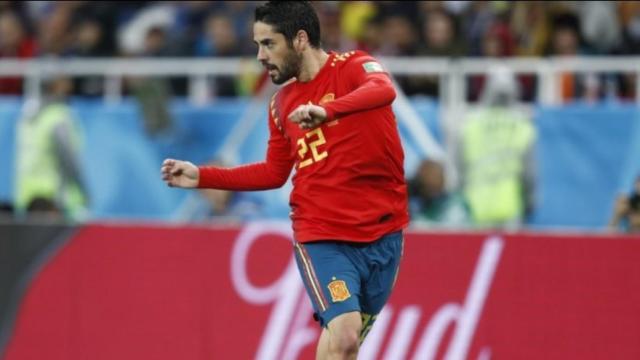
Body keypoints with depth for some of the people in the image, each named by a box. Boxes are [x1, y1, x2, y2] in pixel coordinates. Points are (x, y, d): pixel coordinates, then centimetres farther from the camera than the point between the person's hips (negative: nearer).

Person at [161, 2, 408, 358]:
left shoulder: (354, 67, -6)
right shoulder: (282, 104, 9)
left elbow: (384, 90, -30)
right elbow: (275, 172, 19)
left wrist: (326, 110, -48)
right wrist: (201, 176, 11)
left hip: (383, 232, -1)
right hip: (321, 237, 1)